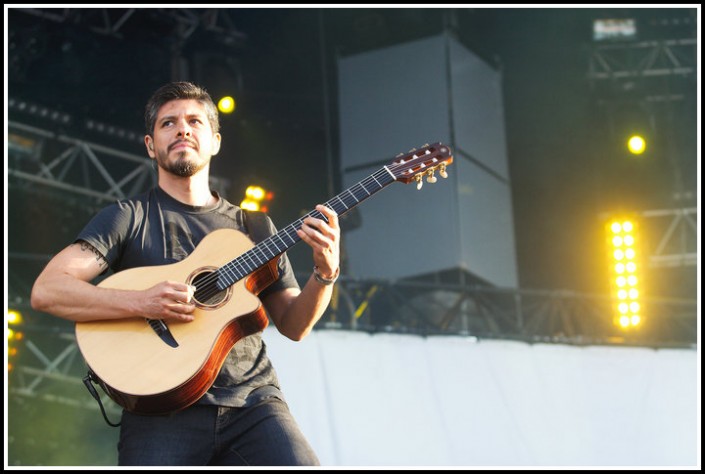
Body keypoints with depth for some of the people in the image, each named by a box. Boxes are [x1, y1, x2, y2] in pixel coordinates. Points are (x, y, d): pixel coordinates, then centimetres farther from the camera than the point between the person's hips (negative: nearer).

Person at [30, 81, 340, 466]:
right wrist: (141, 302, -18)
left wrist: (325, 273, -3)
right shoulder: (128, 218, 6)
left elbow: (293, 326, 16)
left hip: (252, 401, 2)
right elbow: (45, 291, -6)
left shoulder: (253, 227, 17)